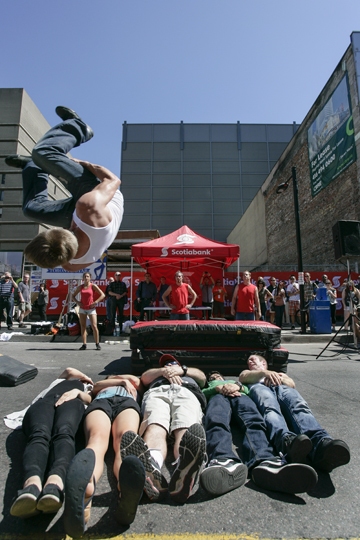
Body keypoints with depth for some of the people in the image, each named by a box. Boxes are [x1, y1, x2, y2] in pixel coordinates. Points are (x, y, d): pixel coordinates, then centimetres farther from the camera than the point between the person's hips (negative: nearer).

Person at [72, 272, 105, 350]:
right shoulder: (80, 287, 7)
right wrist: (77, 302, 1)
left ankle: (97, 344, 3)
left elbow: (103, 295, -6)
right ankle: (84, 344, 10)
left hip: (91, 308, -4)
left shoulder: (93, 286, -4)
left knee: (94, 326, -9)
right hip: (82, 308, 4)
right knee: (83, 326, 4)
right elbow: (73, 295, 18)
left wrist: (95, 302, -13)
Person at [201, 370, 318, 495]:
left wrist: (238, 385, 3)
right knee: (216, 420, -38)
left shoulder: (234, 380, 47)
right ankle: (224, 461, -66)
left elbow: (246, 388, 25)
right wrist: (218, 388, 1)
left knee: (252, 420, -35)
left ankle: (264, 461, -63)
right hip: (217, 396, -1)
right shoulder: (207, 387, 44)